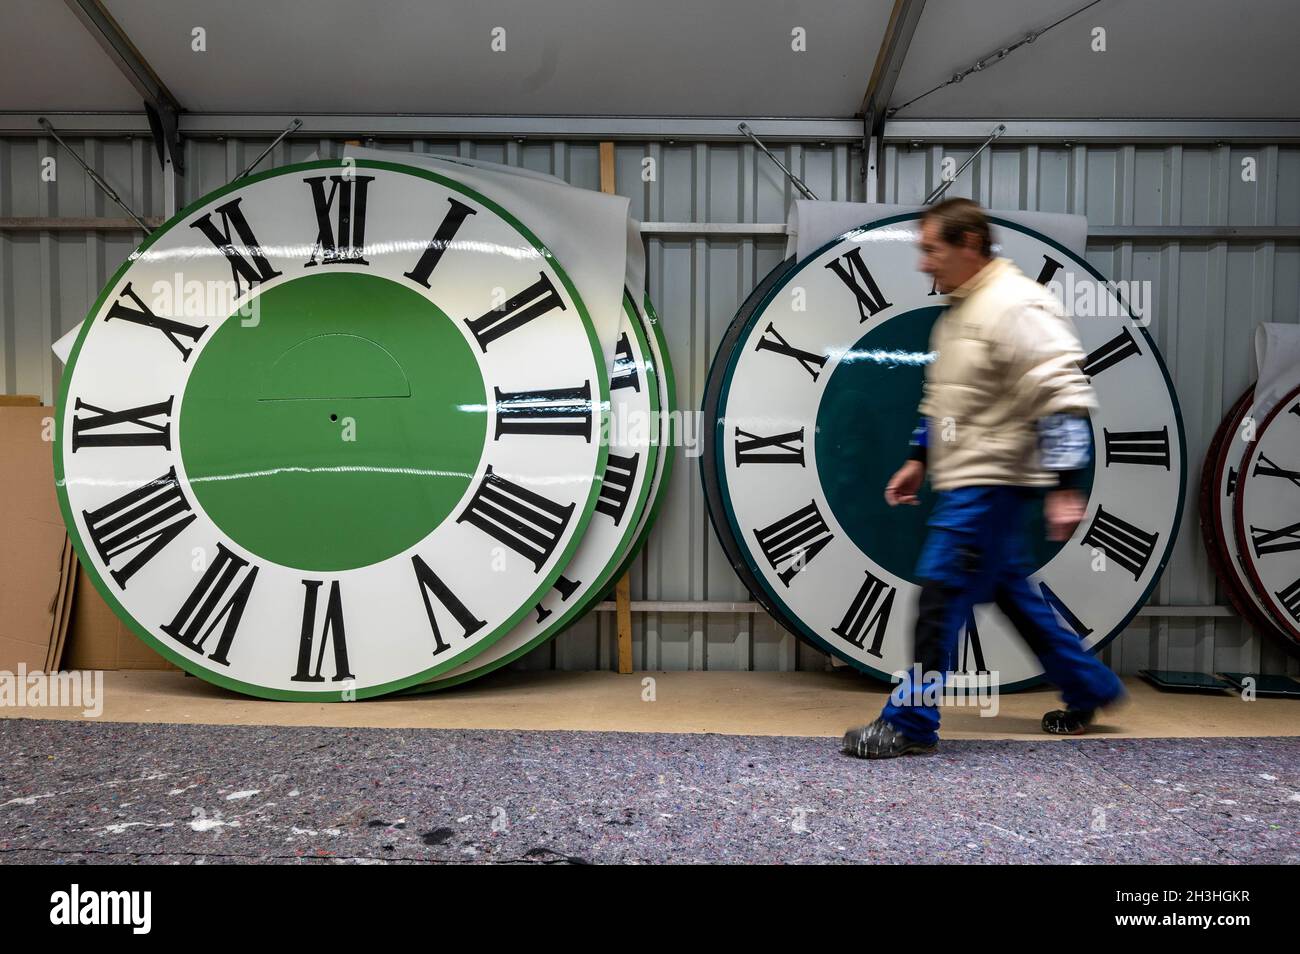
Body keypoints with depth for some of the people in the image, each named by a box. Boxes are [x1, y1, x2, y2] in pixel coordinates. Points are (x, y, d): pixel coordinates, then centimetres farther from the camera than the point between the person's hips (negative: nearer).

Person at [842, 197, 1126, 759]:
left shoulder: (1017, 307, -17)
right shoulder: (959, 308, 14)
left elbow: (1063, 397, -23)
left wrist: (1066, 487, -27)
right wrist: (919, 460, 22)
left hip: (992, 484, -10)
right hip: (966, 481, 10)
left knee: (941, 595, -7)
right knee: (1012, 592, 18)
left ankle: (910, 724, 4)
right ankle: (1089, 689, 35)